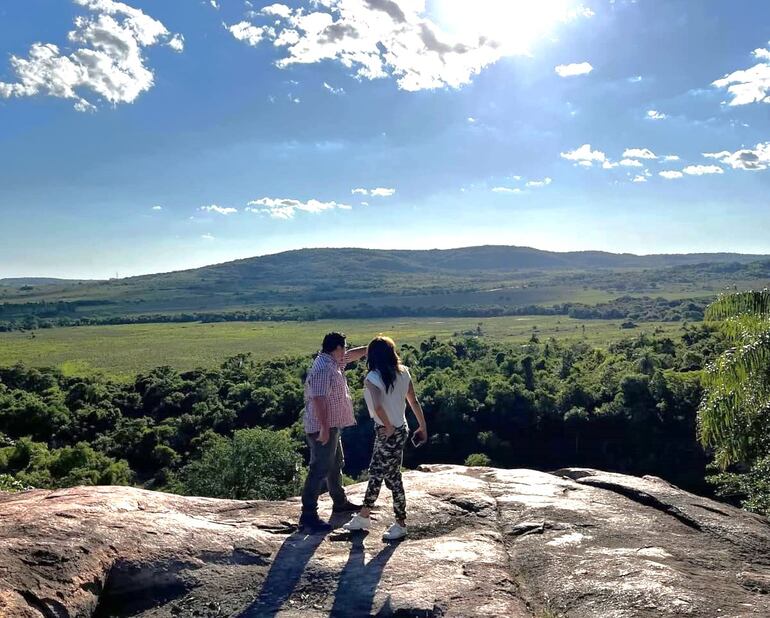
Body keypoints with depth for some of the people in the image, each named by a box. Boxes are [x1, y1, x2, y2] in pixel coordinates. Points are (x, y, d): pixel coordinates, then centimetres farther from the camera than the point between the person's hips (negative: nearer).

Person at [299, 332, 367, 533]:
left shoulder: (333, 362, 9)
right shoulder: (323, 369, -22)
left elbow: (352, 355, 28)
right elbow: (318, 399, -29)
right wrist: (324, 428, -31)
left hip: (332, 426, 11)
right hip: (323, 428, -11)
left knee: (336, 464, 23)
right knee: (319, 470, -8)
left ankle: (340, 502, 39)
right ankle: (308, 516, -4)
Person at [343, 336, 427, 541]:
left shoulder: (372, 378, -18)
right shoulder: (403, 373, 1)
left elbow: (378, 407, -32)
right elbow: (414, 402, 5)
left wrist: (389, 428, -17)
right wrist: (423, 427, 13)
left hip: (389, 433, -8)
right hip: (400, 429, 8)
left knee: (392, 477, 5)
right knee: (376, 472, 17)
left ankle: (401, 525, 17)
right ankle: (363, 517, 29)